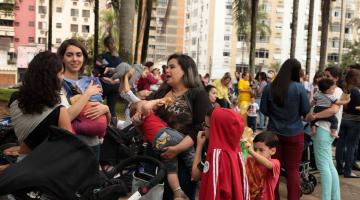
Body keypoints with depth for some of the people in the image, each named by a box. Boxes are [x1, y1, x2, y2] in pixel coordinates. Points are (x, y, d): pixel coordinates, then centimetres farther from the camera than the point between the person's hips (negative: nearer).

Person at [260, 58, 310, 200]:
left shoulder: (269, 87, -7)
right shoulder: (299, 88, -13)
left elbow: (263, 110, 0)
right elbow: (306, 110, -5)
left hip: (274, 132, 2)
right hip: (294, 133, -2)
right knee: (293, 169, 8)